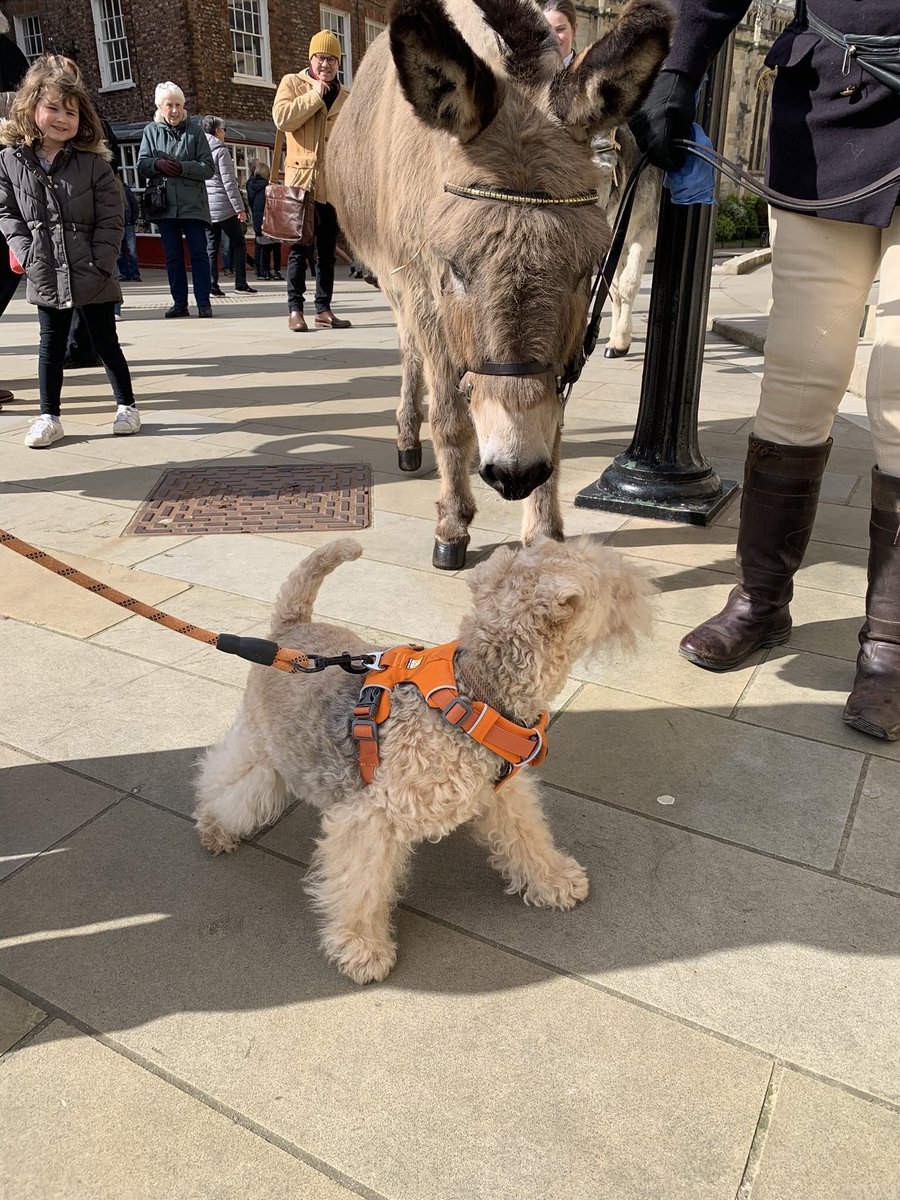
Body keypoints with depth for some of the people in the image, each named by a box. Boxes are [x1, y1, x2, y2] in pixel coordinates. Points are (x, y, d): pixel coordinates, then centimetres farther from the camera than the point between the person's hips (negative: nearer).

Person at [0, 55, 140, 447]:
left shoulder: (93, 163, -6)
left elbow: (111, 219, -7)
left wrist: (100, 264, -13)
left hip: (93, 277, -2)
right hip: (46, 277, 2)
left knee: (105, 342, 8)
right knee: (51, 344, 9)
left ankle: (126, 406, 24)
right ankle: (49, 417, 17)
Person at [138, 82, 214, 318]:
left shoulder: (195, 130, 5)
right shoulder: (151, 131, 10)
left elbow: (208, 167, -1)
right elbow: (141, 165, 7)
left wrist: (182, 167, -14)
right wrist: (158, 164, -13)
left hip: (192, 204, -2)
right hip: (164, 204, 2)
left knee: (198, 253, -5)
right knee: (173, 256, 5)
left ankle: (203, 303, -1)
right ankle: (179, 303, 10)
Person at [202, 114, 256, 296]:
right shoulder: (220, 150, -6)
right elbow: (229, 182, -12)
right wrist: (239, 207, -12)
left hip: (205, 208, 6)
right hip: (224, 206, -6)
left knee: (211, 247, 6)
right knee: (238, 243, 4)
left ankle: (212, 285, -1)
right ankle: (240, 283, -2)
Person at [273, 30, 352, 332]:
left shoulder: (345, 96, 17)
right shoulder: (292, 83, 5)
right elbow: (282, 118, -12)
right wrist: (315, 95, -10)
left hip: (334, 183, 4)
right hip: (302, 179, -4)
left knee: (327, 250, 6)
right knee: (300, 248, -5)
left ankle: (324, 309, 12)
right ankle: (295, 309, -2)